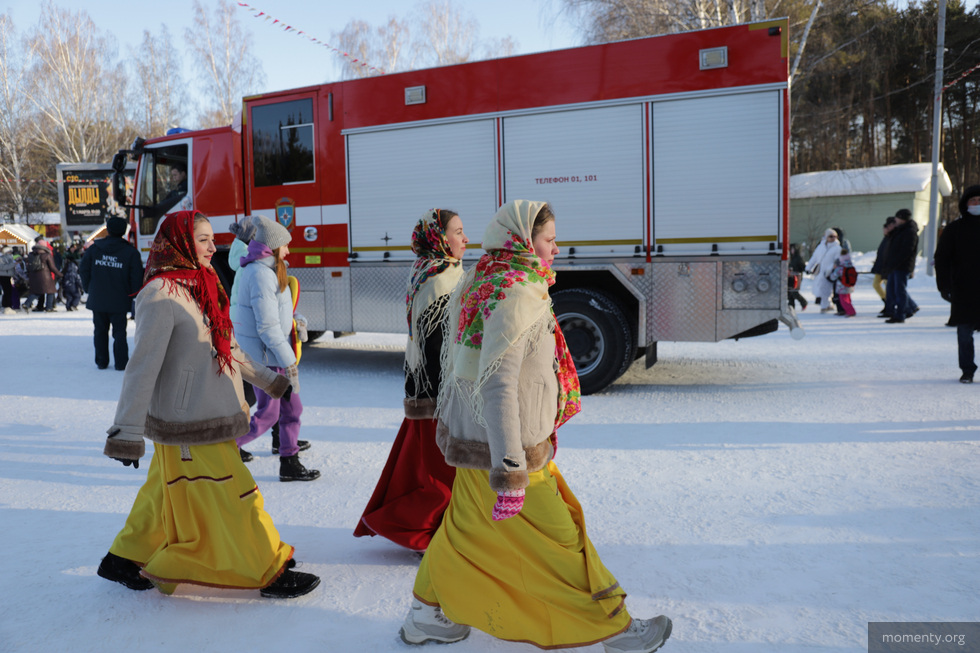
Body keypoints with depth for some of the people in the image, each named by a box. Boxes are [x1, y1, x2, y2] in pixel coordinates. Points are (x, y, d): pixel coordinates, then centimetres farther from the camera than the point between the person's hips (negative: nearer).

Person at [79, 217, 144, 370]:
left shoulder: (94, 248, 1)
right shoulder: (130, 252, -7)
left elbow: (83, 270, 3)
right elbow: (137, 278, -9)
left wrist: (88, 289, 13)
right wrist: (131, 295, 4)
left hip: (97, 299, 2)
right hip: (119, 301, -2)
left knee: (100, 331, 14)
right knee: (119, 332, 5)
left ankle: (101, 362, 19)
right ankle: (121, 363, 3)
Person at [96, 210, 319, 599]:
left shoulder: (201, 286, 10)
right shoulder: (161, 296, -18)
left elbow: (227, 349, 19)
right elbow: (143, 365, -21)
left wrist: (267, 379, 27)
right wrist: (127, 431, -22)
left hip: (212, 416, 9)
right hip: (189, 426, -9)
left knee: (168, 492, 21)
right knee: (232, 498, 0)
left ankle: (126, 559, 38)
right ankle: (270, 574, 13)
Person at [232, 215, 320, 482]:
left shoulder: (263, 269, 12)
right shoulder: (262, 273, -20)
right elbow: (268, 326, -23)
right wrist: (288, 361, -20)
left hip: (268, 352, 10)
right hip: (264, 355, -10)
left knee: (292, 407, 12)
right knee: (267, 414, 1)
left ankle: (290, 464, 20)